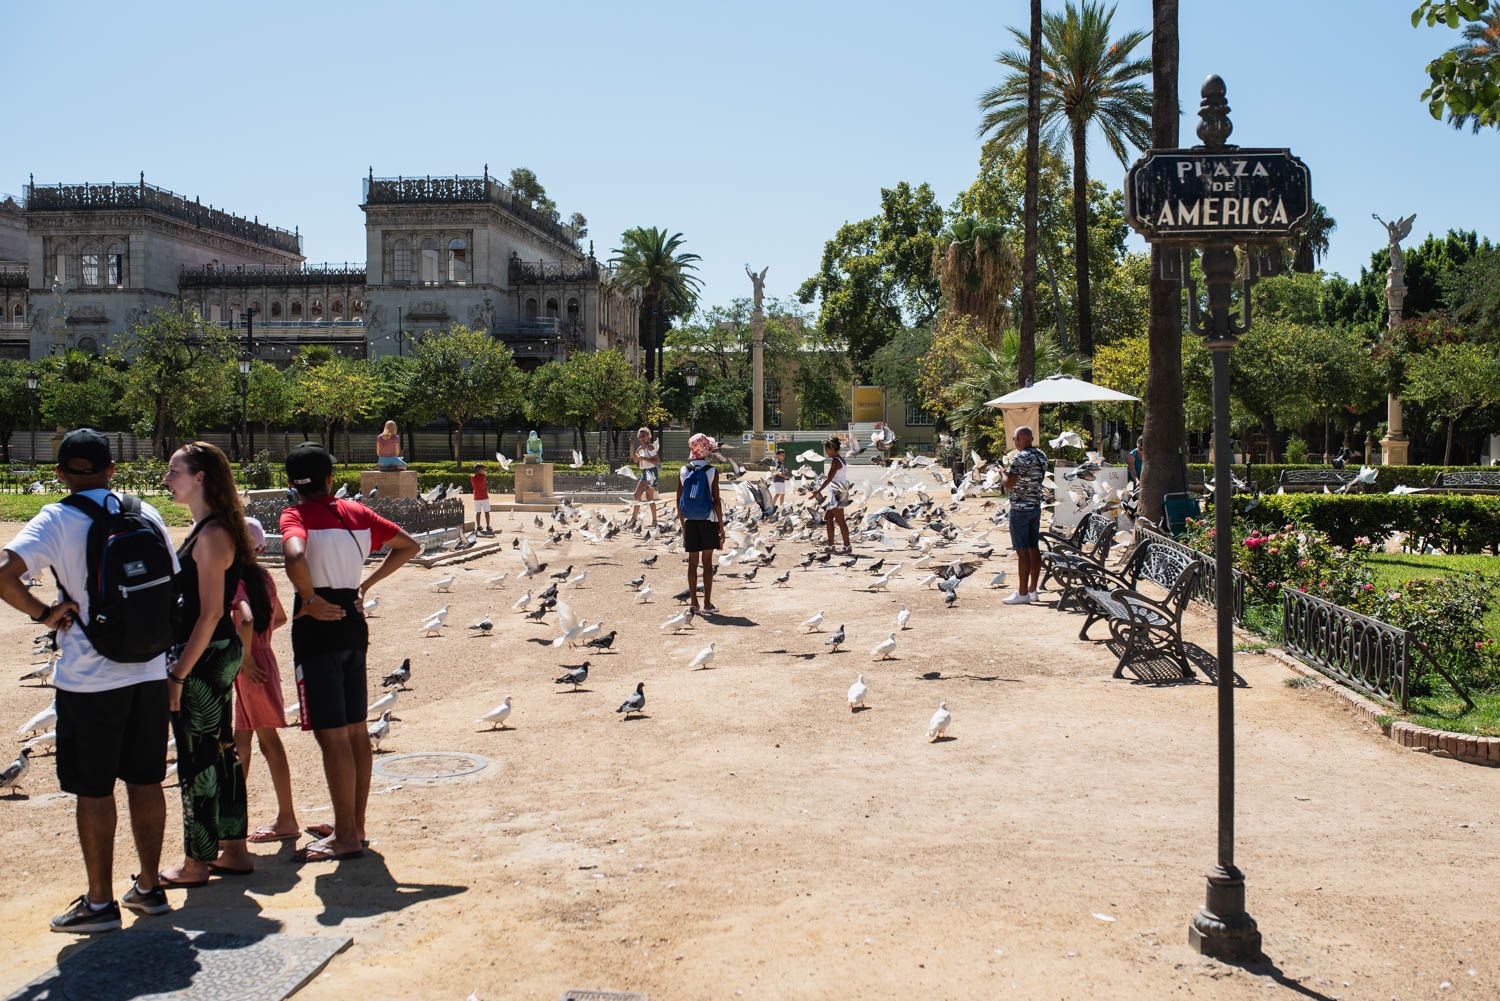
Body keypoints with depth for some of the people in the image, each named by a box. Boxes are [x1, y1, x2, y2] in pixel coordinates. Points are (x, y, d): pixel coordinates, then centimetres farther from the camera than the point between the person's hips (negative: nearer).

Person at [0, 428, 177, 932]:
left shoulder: (56, 520, -9)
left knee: (93, 791, 7)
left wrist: (43, 612, -10)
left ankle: (100, 902, 15)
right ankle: (149, 888, 25)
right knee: (145, 782, 14)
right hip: (150, 671, 4)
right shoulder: (146, 514, 3)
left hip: (89, 679, -4)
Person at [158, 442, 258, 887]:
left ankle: (197, 863, 12)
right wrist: (181, 663, 19)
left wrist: (178, 674, -19)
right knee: (220, 752, 16)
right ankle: (233, 851, 25)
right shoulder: (209, 529, 12)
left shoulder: (211, 535, -18)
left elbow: (210, 613, -21)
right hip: (220, 654, 10)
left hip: (204, 657, -10)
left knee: (197, 759, 1)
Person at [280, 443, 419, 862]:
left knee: (332, 735, -3)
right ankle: (354, 825, 24)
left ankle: (346, 837, 2)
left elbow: (295, 556, -32)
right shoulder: (356, 512, 8)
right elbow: (408, 545, 16)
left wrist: (310, 600, -18)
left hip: (319, 627, -7)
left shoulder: (296, 515, -10)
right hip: (354, 624, 7)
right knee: (355, 731, 14)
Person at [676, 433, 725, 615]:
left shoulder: (683, 471, -1)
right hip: (708, 520, -2)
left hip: (690, 521, 2)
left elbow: (679, 501, 2)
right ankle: (707, 603, 3)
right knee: (707, 561, 2)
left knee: (693, 561, 8)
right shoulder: (712, 471, -9)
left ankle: (693, 602, 11)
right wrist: (721, 526, -4)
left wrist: (683, 524, 12)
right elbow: (716, 500, -10)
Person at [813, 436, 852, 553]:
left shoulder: (835, 460, -15)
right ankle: (830, 546, 15)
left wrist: (818, 491, -21)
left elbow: (829, 478, -21)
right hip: (835, 494, 10)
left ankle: (847, 546, -3)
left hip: (836, 494, -10)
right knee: (828, 519, 12)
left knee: (840, 521, -6)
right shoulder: (841, 459, 14)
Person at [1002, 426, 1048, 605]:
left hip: (1020, 509, -8)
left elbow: (1009, 484, -21)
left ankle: (1022, 593, -4)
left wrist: (1005, 473, -1)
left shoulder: (1019, 459, -17)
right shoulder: (1042, 456, 9)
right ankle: (1033, 590, 17)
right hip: (1036, 507, 8)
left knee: (1022, 551, -6)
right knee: (1034, 548, 11)